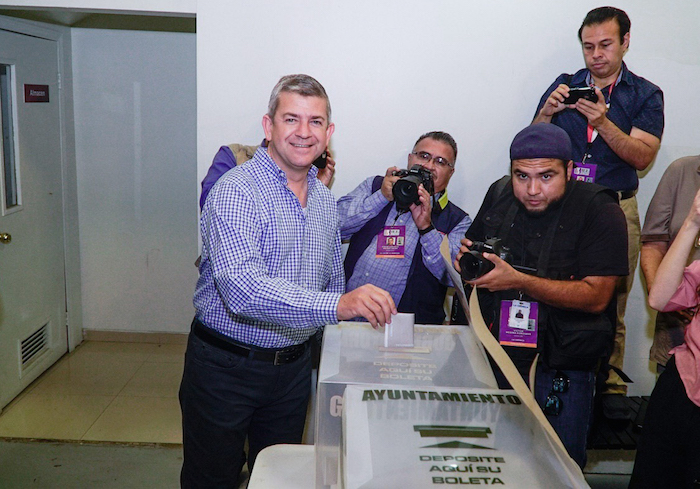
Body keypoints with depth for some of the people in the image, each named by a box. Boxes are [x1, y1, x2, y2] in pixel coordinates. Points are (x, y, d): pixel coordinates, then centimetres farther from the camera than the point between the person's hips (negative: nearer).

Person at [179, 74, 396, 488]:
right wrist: (337, 305, -43)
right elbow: (242, 289, -33)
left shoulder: (325, 200, 5)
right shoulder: (236, 192, -19)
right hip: (226, 366, -6)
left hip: (293, 367, 6)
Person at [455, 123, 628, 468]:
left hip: (561, 373, -4)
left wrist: (518, 280, -26)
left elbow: (596, 297, -18)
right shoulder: (499, 194, 4)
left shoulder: (600, 211, -11)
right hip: (493, 356, 4)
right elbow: (473, 247, 20)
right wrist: (467, 258, -5)